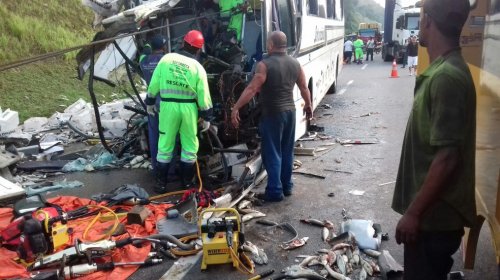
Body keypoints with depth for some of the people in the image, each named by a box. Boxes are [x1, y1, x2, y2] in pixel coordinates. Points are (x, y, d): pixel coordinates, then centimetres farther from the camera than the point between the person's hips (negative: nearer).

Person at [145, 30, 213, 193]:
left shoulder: (166, 58, -1)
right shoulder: (197, 67, -4)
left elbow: (154, 83, 2)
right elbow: (203, 95, -4)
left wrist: (150, 102, 15)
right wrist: (206, 117, 4)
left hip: (168, 106, 1)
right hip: (188, 108, -1)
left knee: (165, 145, 11)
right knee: (189, 145, 13)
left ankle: (161, 183, 14)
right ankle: (186, 182, 20)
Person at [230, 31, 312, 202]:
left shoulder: (265, 64, -13)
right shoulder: (295, 63, 6)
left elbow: (252, 89, -19)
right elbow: (304, 88, 13)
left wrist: (235, 108, -18)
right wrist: (308, 105, 27)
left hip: (272, 114, -6)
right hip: (290, 111, 7)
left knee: (272, 153, 0)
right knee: (287, 152, 15)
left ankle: (275, 191, 3)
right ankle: (287, 186, 25)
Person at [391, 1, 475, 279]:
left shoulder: (446, 77, -24)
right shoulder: (445, 70, 8)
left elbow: (447, 157, -26)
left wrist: (413, 213, -21)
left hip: (435, 214, -9)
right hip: (433, 210, 9)